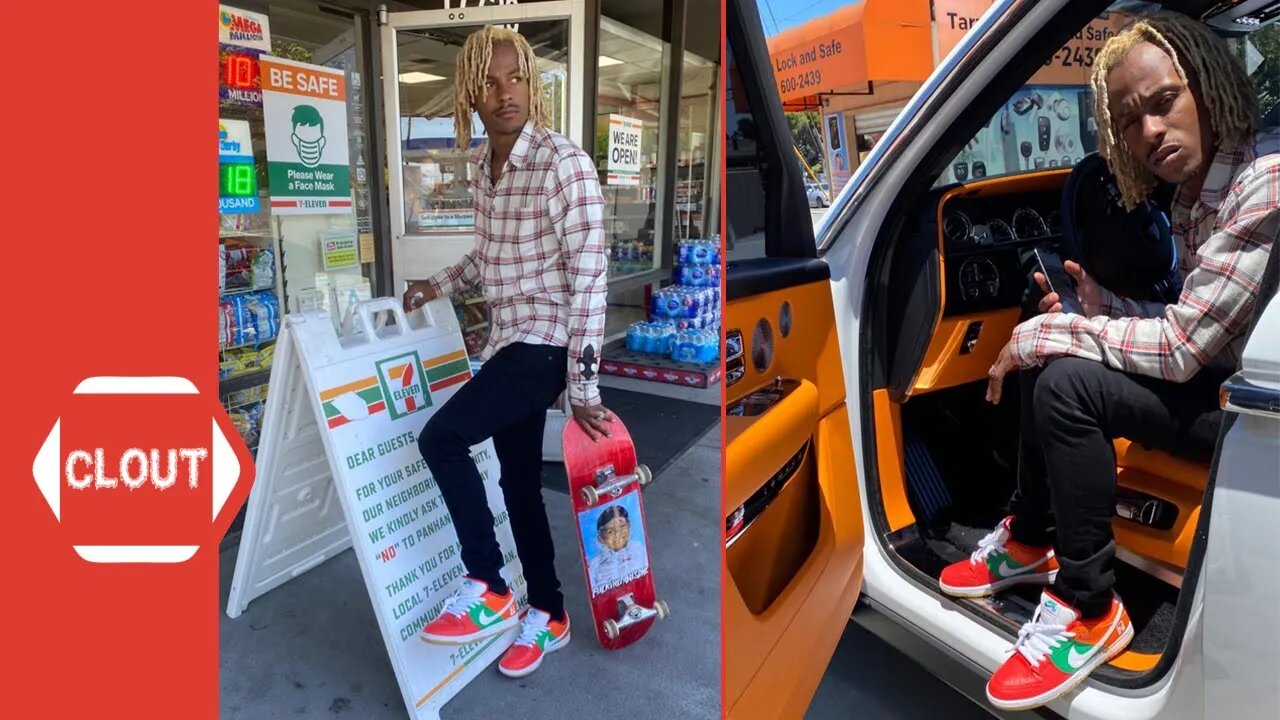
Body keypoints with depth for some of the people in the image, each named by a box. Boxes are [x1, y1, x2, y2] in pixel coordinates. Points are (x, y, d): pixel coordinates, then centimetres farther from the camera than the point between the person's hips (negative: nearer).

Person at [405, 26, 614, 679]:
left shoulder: (564, 163, -16)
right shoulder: (481, 165, 9)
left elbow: (589, 277, -19)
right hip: (506, 341, 8)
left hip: (544, 344, -8)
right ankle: (549, 616, 30)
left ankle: (488, 591, 1)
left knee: (440, 437, -19)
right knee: (519, 481, 12)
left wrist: (583, 387, -20)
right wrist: (438, 284, 20)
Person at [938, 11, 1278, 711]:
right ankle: (1030, 541, 14)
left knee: (1065, 381, -25)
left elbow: (1179, 346, -27)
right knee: (1051, 350, 6)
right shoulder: (1194, 187, 5)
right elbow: (1183, 325, 8)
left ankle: (1090, 611, -9)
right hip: (1216, 371, 9)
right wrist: (1087, 298, -7)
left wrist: (1040, 333, -21)